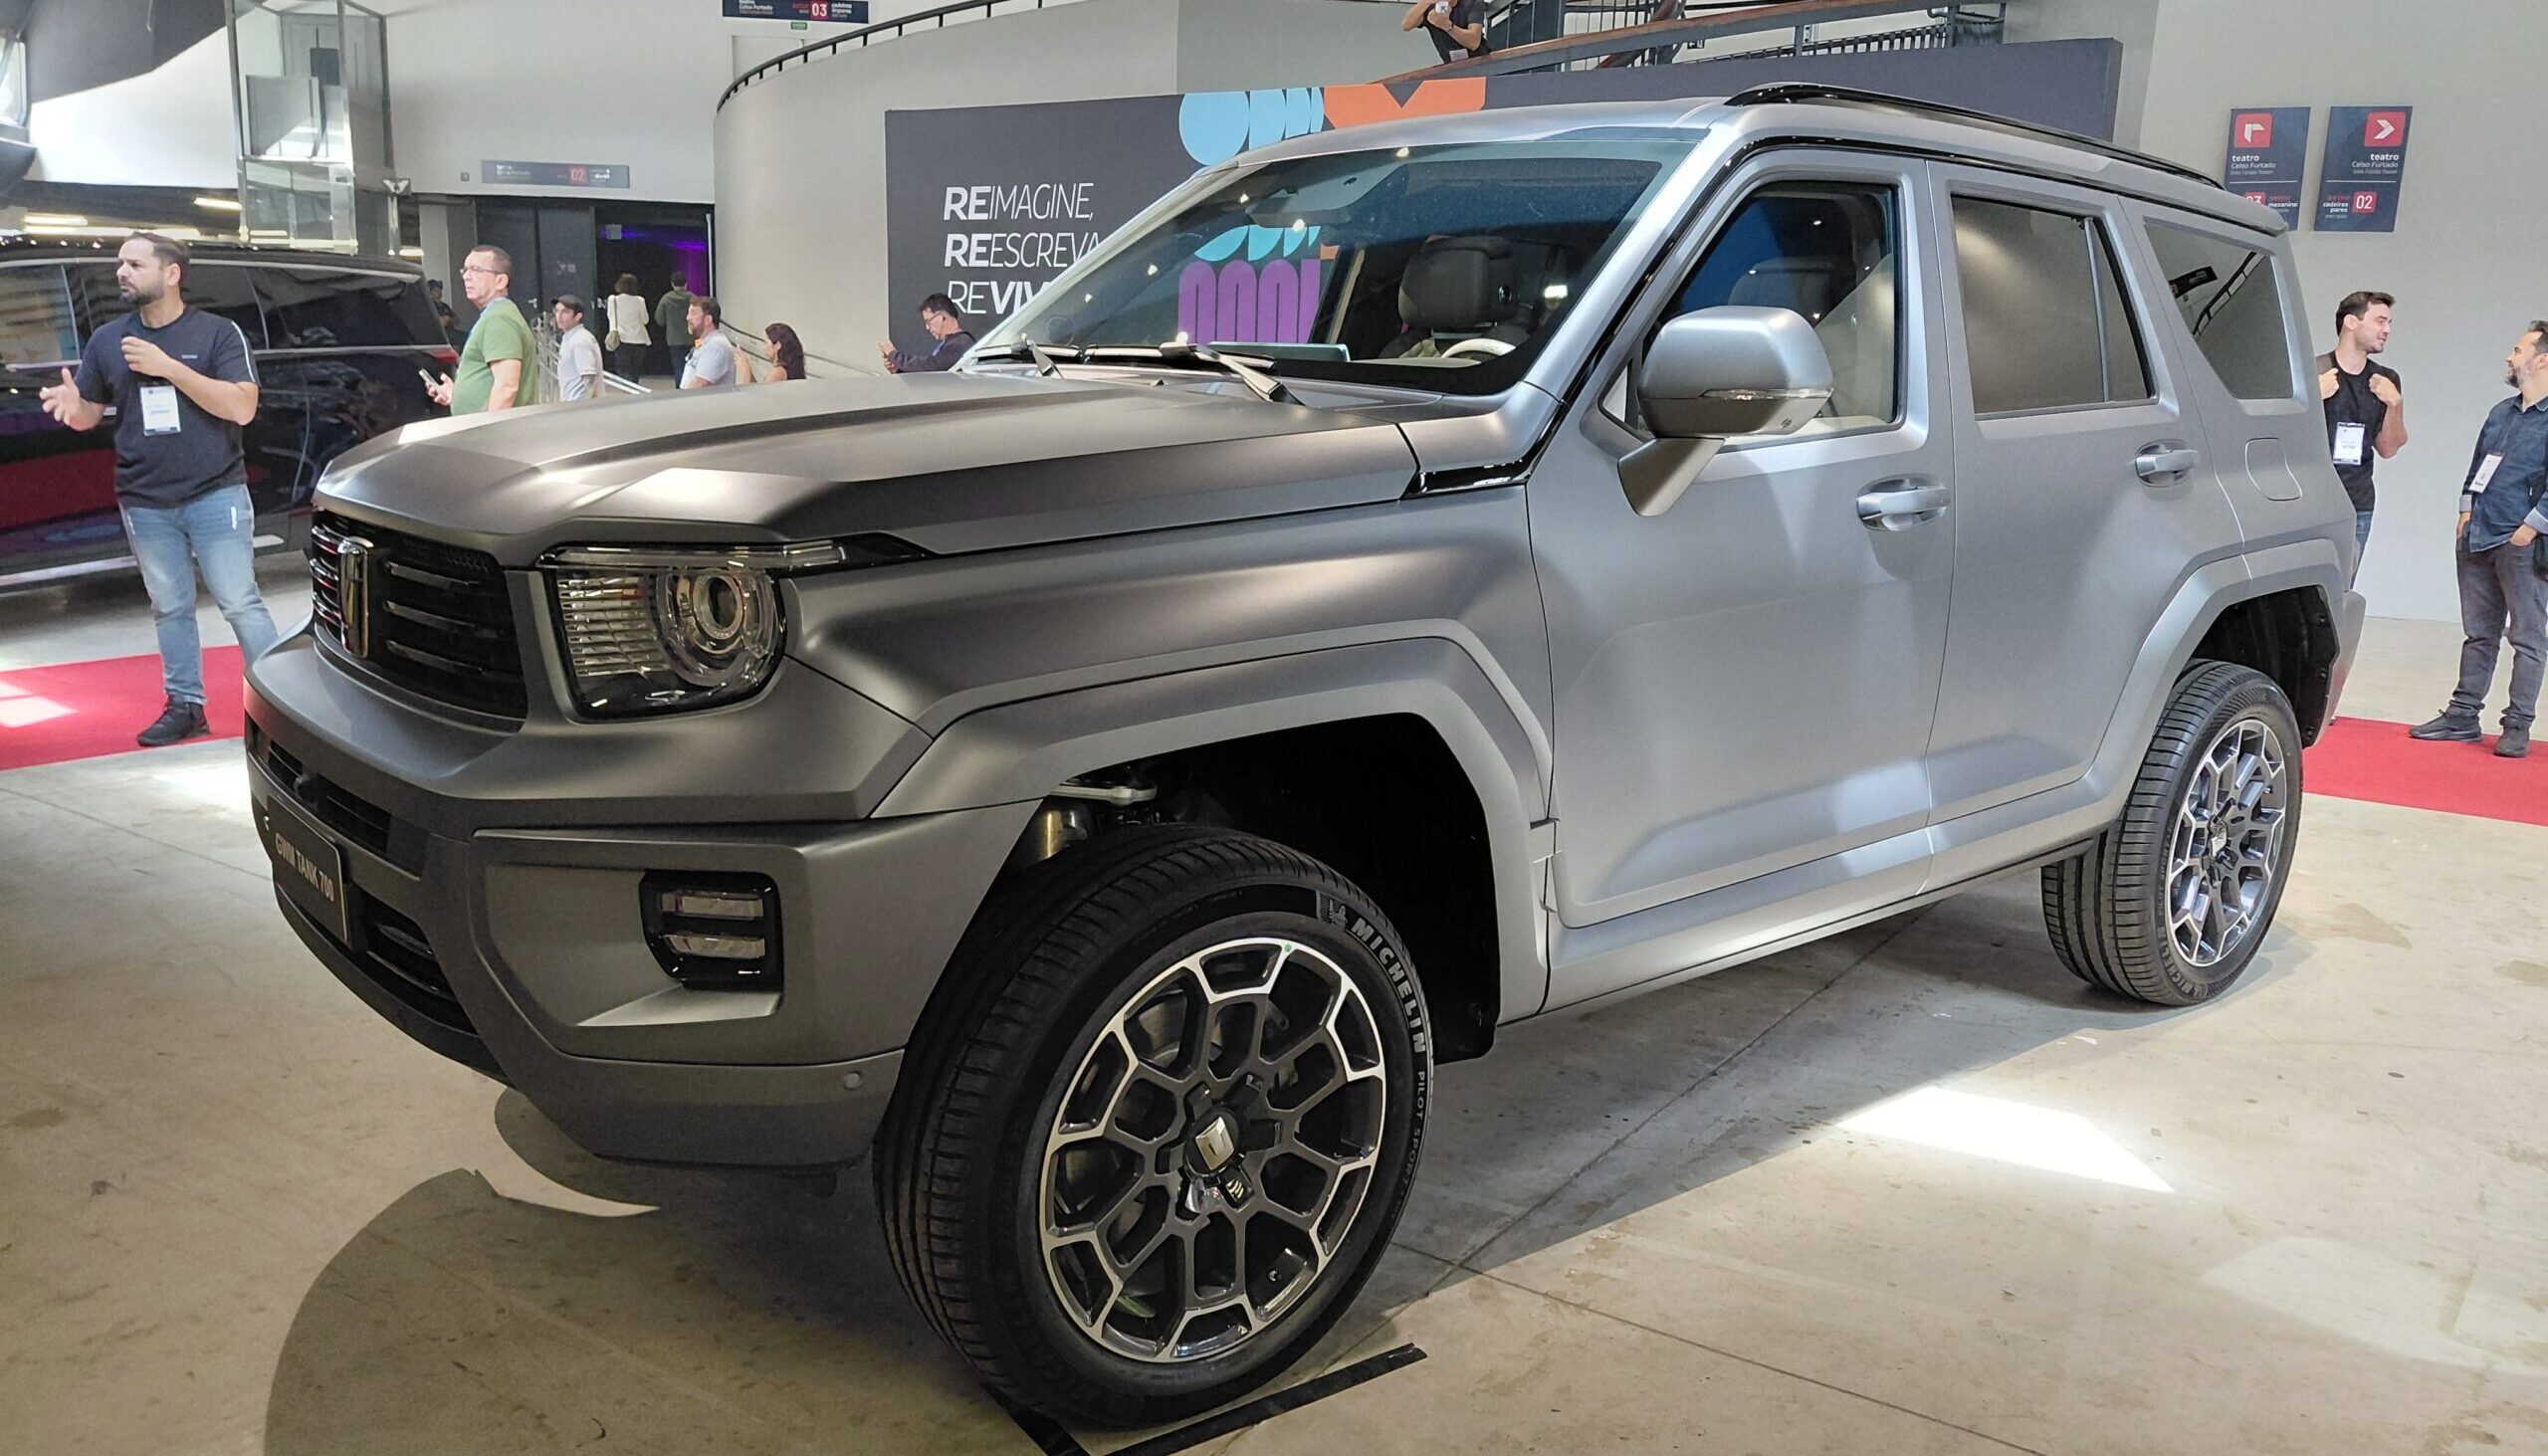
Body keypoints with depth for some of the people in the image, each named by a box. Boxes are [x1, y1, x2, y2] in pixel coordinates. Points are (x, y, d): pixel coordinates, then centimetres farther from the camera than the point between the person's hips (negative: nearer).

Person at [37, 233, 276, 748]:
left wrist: (168, 367, -19)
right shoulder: (107, 340, 9)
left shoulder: (217, 333, -4)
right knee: (170, 608, 10)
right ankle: (185, 706, 19)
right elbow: (90, 413, 15)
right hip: (145, 503, 4)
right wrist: (72, 407, -10)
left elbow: (242, 407, -15)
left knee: (239, 602, -4)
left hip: (215, 494, -4)